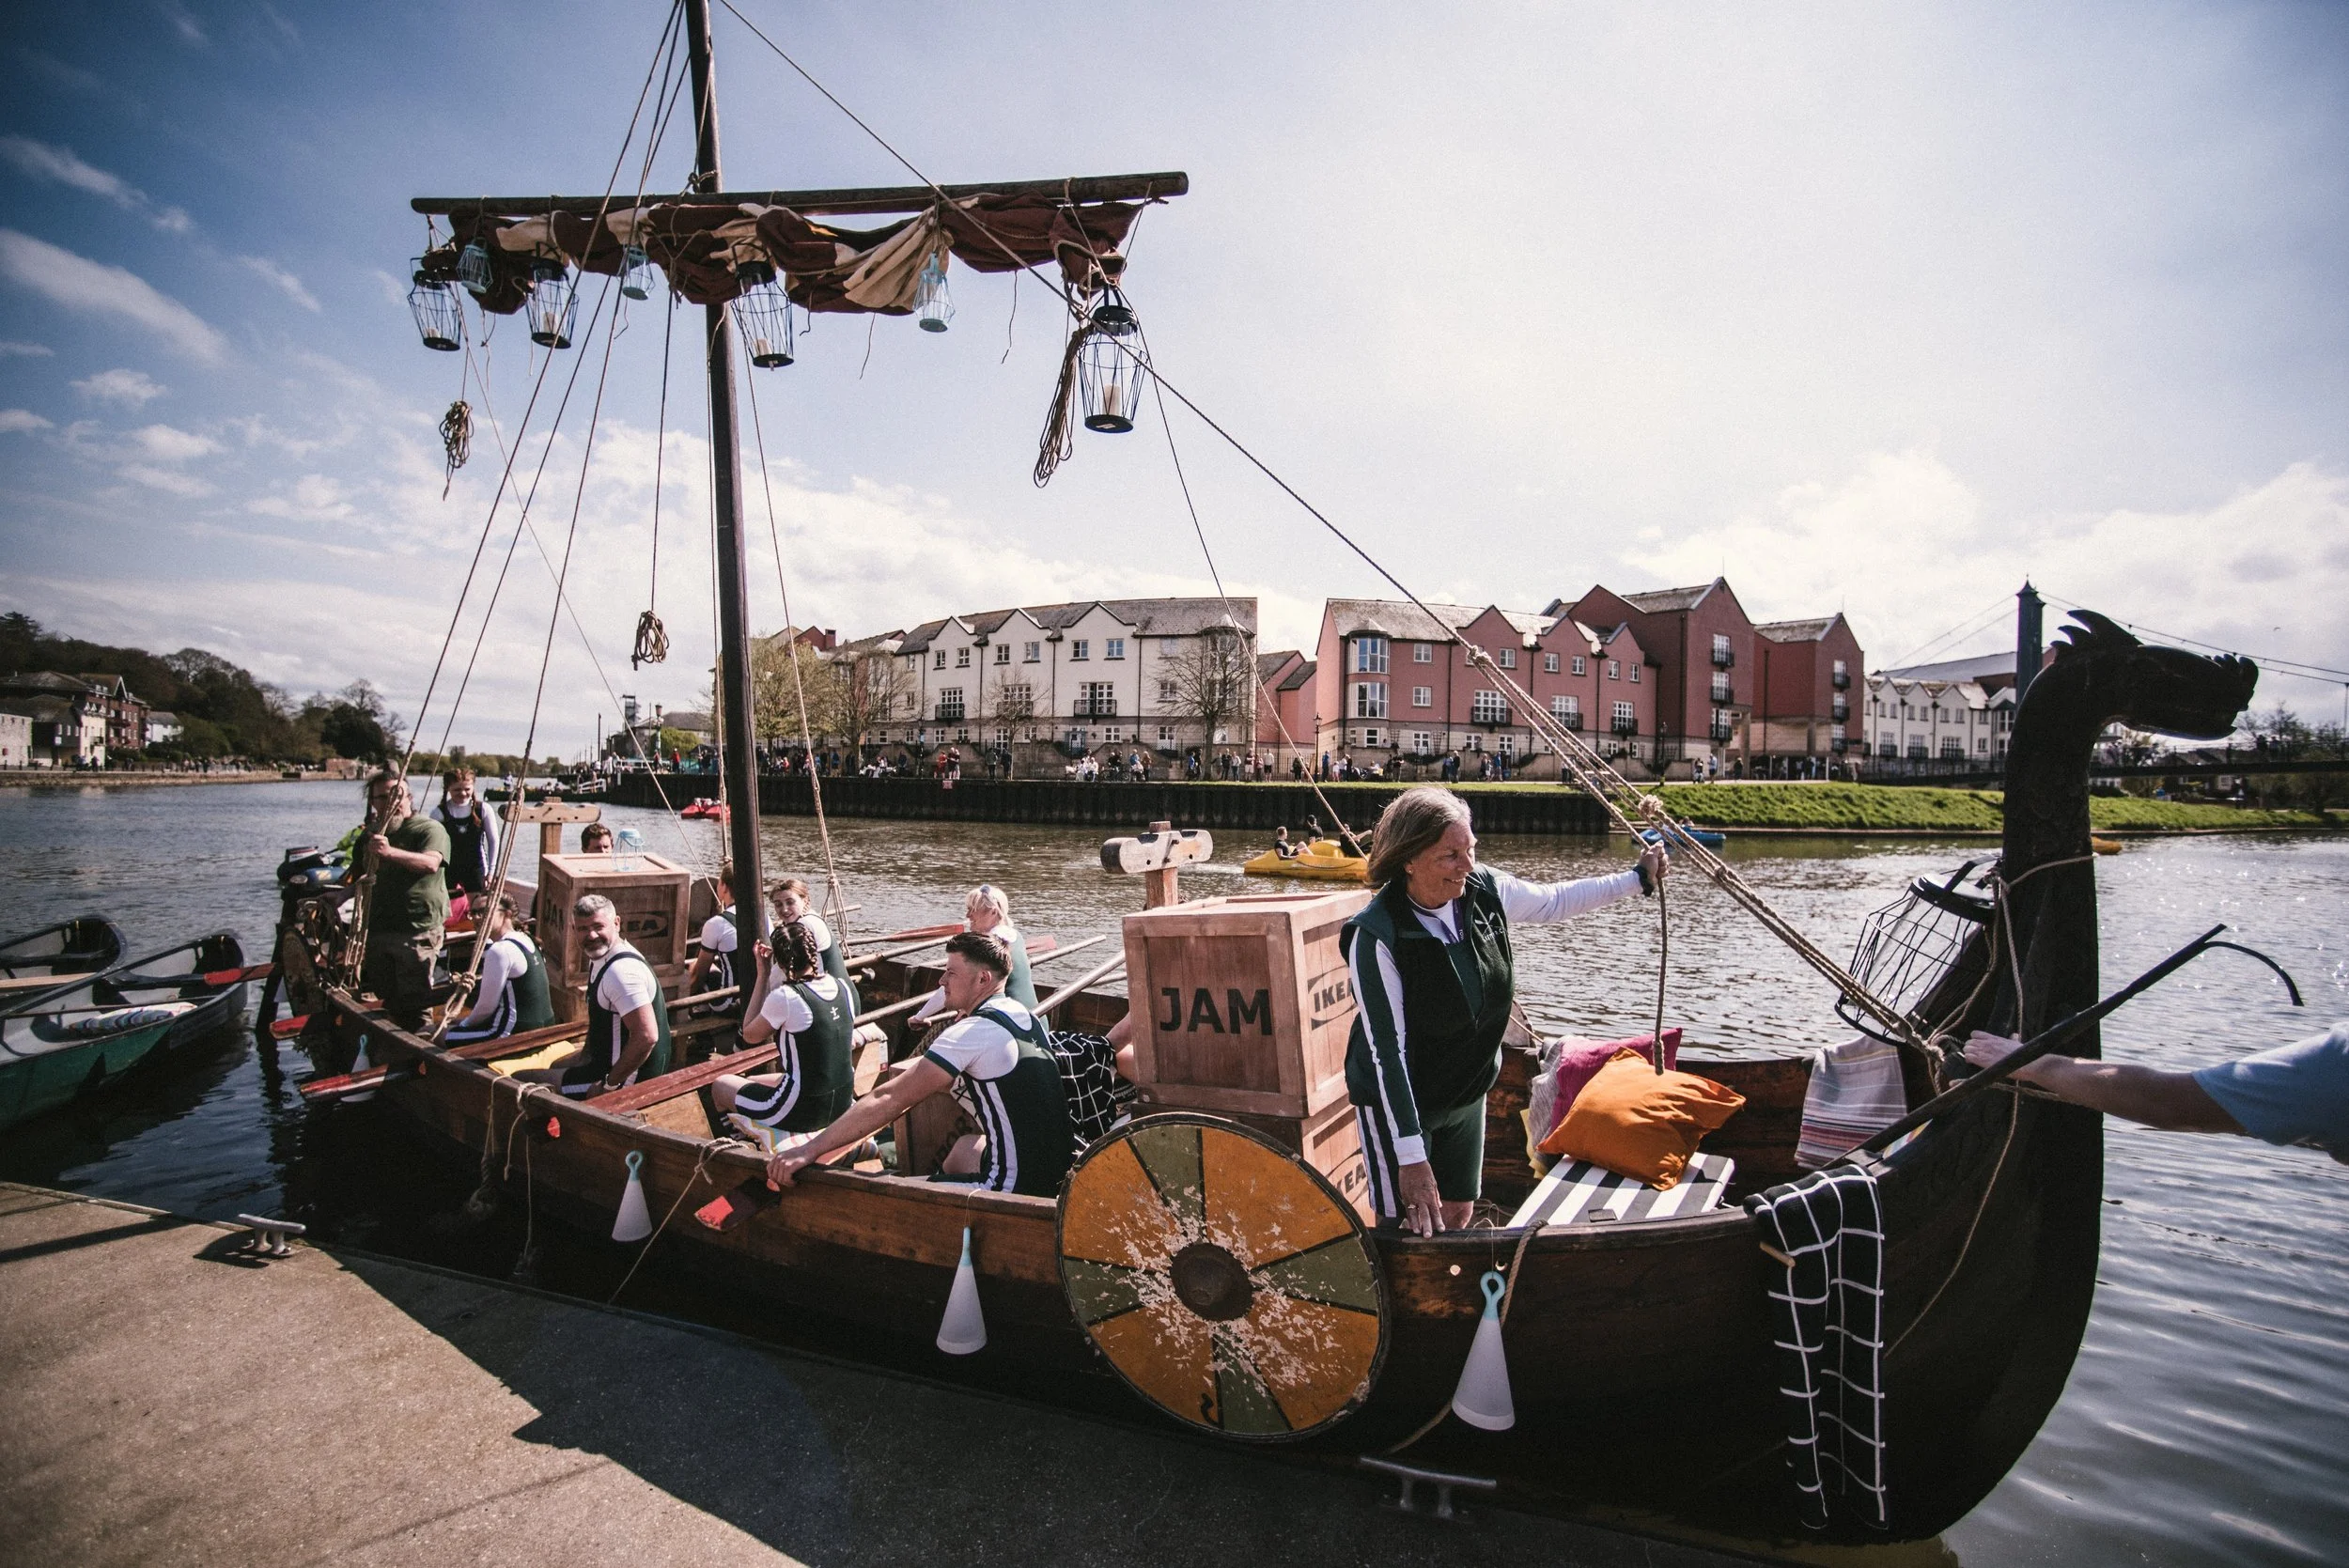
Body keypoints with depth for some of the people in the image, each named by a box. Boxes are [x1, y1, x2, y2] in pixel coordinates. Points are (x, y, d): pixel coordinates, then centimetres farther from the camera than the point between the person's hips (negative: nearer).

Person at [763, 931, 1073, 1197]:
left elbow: (891, 1100, -19)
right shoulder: (1027, 1017, 9)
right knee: (964, 1148, 34)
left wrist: (809, 1150, -17)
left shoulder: (972, 1032, -16)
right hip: (1057, 1170, 9)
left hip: (1018, 1188, -9)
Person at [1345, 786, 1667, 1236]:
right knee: (1408, 1230, 2)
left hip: (1467, 1093, 6)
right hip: (1397, 1101, -6)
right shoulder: (1376, 935, -29)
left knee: (1458, 1216, 19)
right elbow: (1387, 1048, -27)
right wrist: (1410, 1156, -26)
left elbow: (1555, 900, 10)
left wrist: (1639, 878, 10)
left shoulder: (1484, 891, -12)